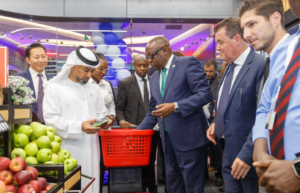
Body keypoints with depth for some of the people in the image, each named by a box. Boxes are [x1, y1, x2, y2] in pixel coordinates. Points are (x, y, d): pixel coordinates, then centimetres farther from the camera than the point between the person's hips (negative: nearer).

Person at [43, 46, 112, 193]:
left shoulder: (94, 88, 15)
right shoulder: (54, 87, -2)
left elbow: (102, 113, 20)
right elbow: (51, 119, -10)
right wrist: (79, 127, -21)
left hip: (91, 148, 5)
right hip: (68, 149, -4)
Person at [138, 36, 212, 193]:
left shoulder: (188, 63, -6)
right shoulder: (154, 77, 15)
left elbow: (205, 94, -16)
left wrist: (175, 107, -24)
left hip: (189, 136, -7)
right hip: (167, 138, 7)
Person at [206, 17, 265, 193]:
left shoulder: (261, 66, -18)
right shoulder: (230, 67, 12)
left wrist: (247, 154, -22)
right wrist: (216, 123, 6)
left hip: (248, 154, -8)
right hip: (229, 152, 8)